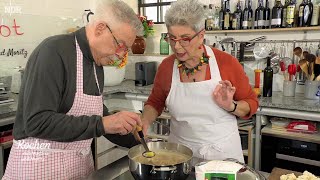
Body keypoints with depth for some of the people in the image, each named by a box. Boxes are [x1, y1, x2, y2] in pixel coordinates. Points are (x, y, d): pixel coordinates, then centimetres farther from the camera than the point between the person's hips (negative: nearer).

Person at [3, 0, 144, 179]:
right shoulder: (53, 51, -19)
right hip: (41, 164, -7)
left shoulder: (98, 63, 4)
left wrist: (136, 142, 8)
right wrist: (102, 124, -29)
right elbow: (37, 122, -26)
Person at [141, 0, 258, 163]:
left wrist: (231, 106, -22)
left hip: (222, 152, -1)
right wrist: (145, 120, -11)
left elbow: (251, 103, -2)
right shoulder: (166, 67, -8)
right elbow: (155, 103, 8)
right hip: (180, 153, 2)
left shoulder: (227, 63, -14)